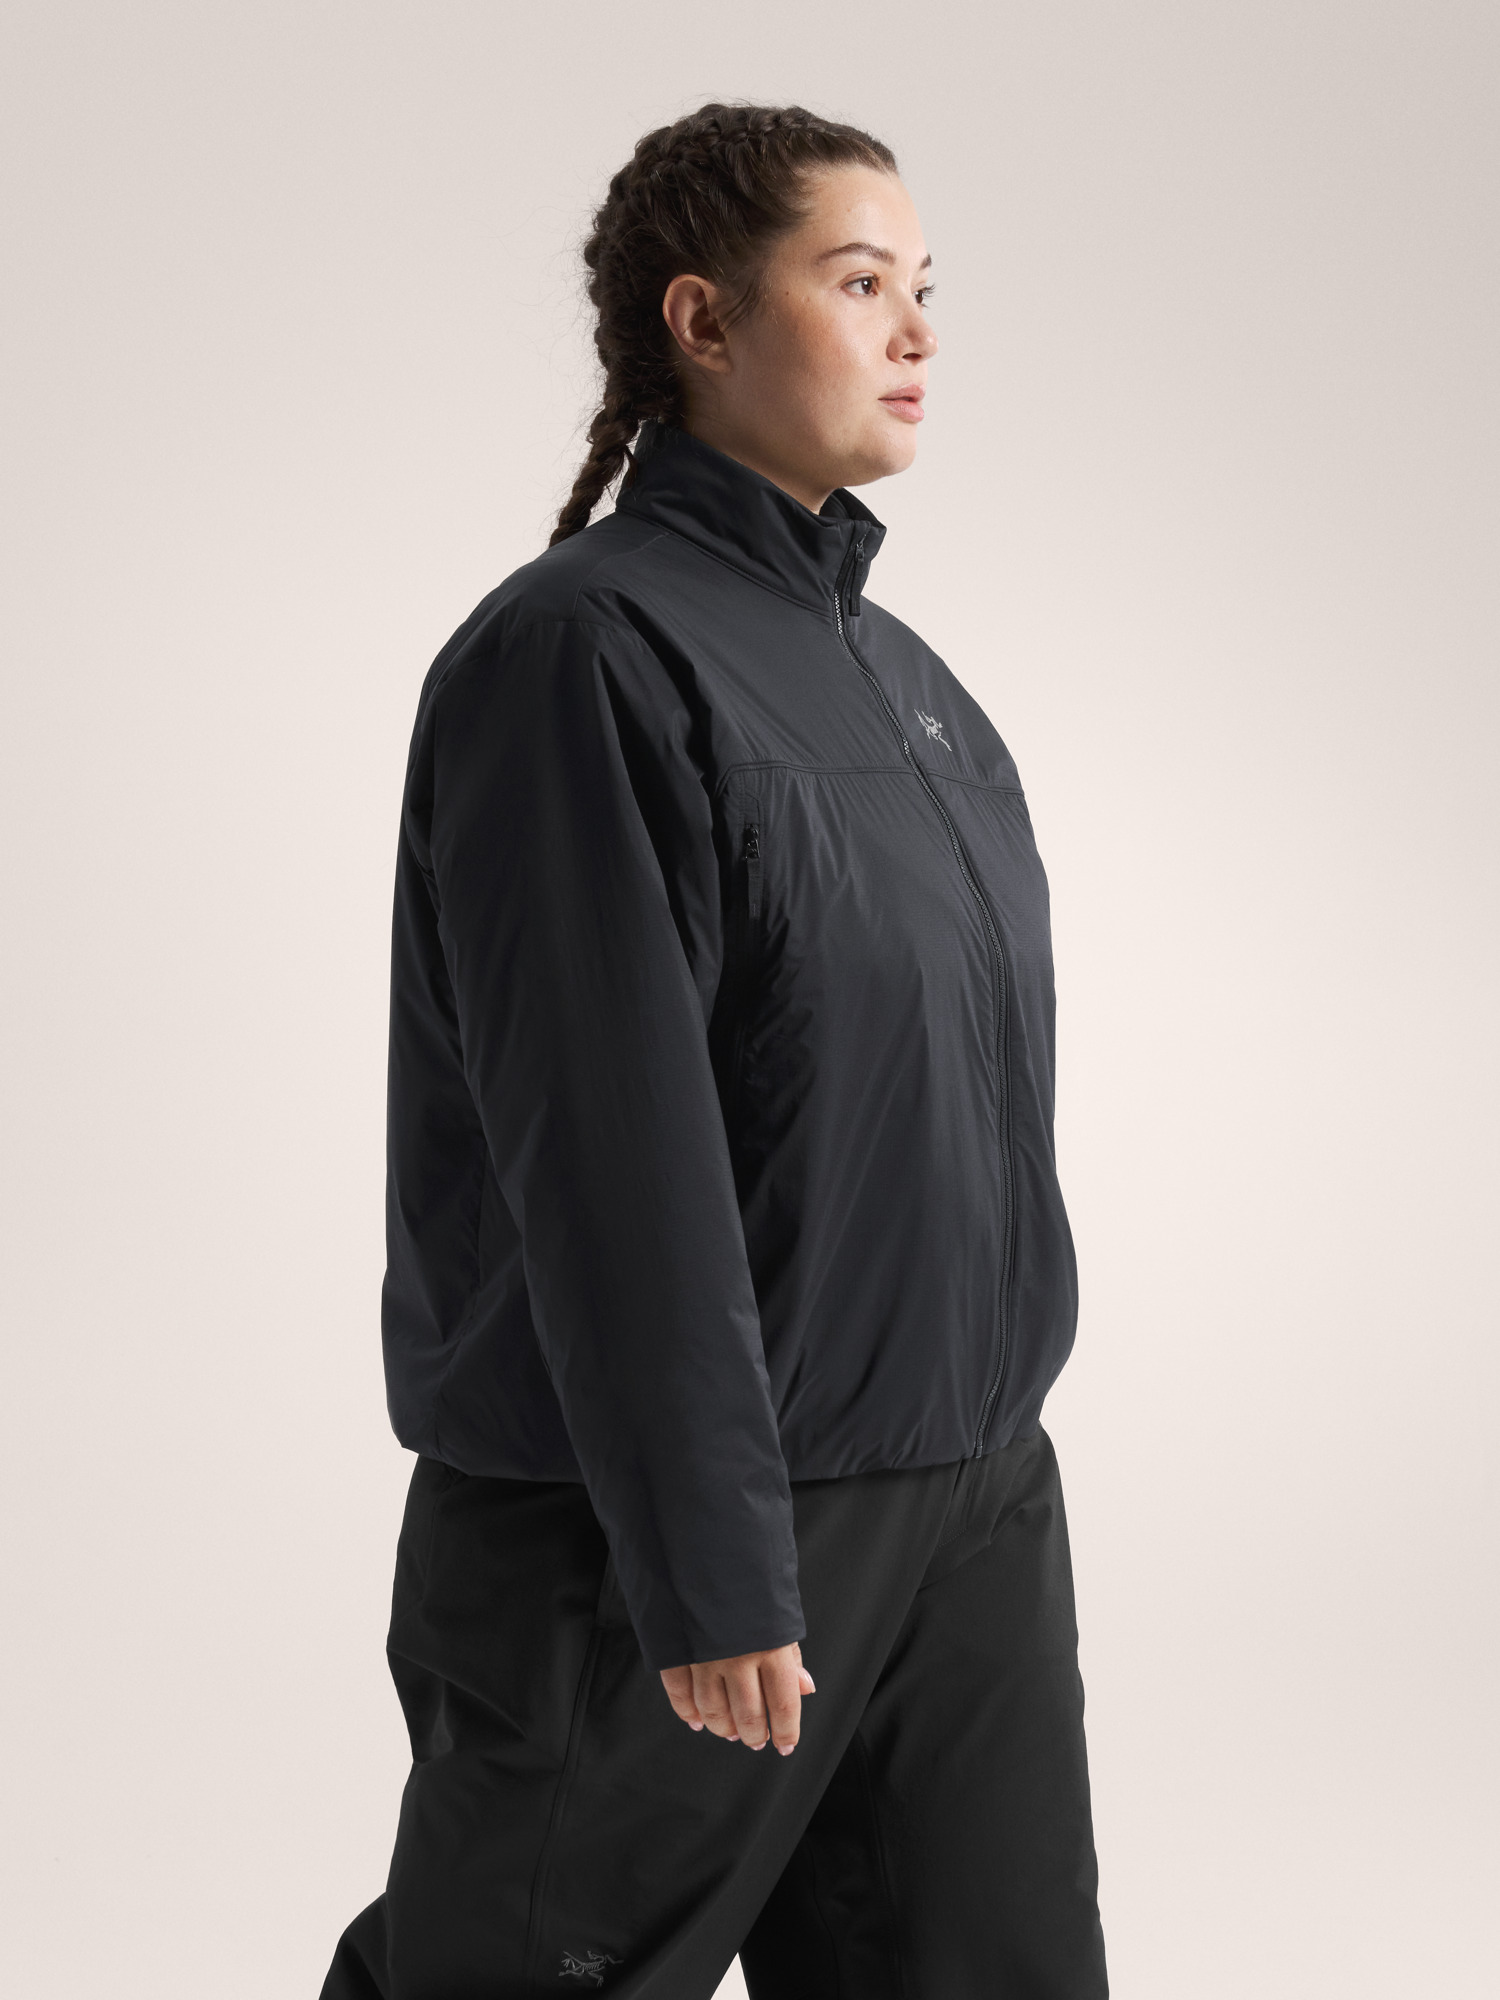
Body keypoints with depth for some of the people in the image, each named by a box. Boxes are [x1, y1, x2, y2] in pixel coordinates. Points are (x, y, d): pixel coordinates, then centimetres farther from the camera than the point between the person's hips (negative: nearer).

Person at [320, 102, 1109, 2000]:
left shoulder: (896, 667, 14)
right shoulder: (586, 650, -14)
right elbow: (614, 1156, -21)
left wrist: (988, 1440, 18)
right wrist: (709, 1572, -23)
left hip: (974, 1500, 8)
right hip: (670, 1518, -8)